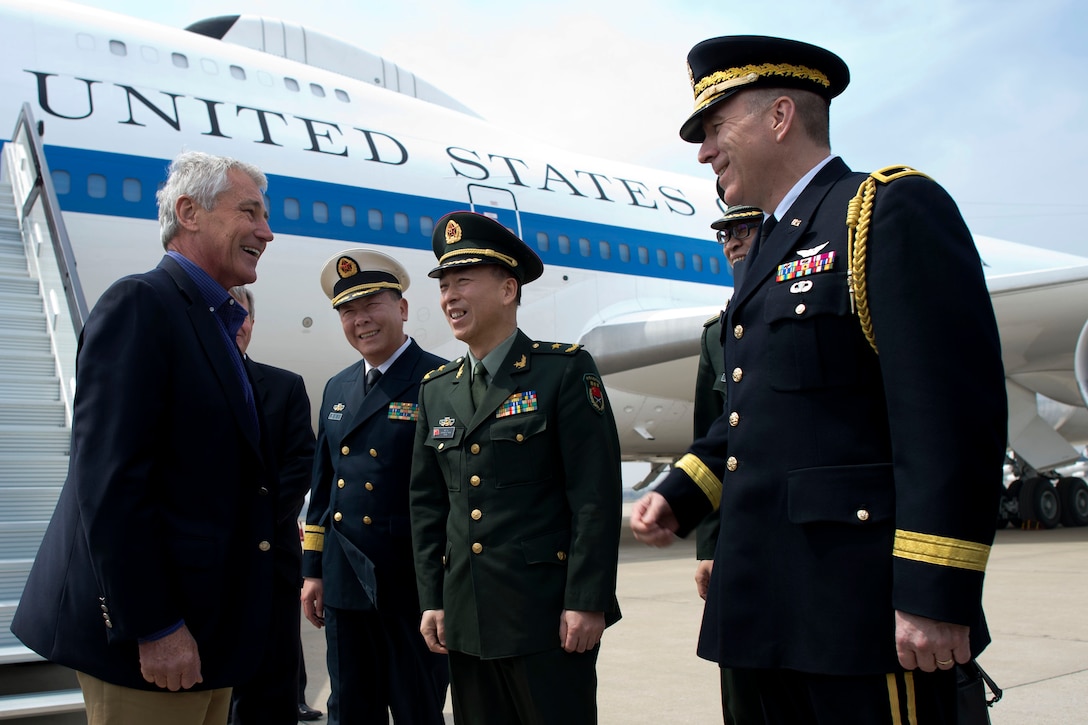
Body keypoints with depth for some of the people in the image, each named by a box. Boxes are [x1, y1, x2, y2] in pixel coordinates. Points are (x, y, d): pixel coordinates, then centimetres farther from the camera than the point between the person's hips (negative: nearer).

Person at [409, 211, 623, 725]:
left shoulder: (565, 370, -5)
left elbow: (596, 495, -11)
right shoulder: (436, 390, 11)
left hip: (549, 615, -5)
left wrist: (587, 602, -15)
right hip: (466, 619, 5)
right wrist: (432, 600, 8)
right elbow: (427, 505, 13)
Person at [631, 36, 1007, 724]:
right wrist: (680, 494, 11)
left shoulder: (893, 210, -8)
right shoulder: (773, 250, 20)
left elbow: (954, 412, -18)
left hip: (862, 605, -8)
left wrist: (937, 596, -21)